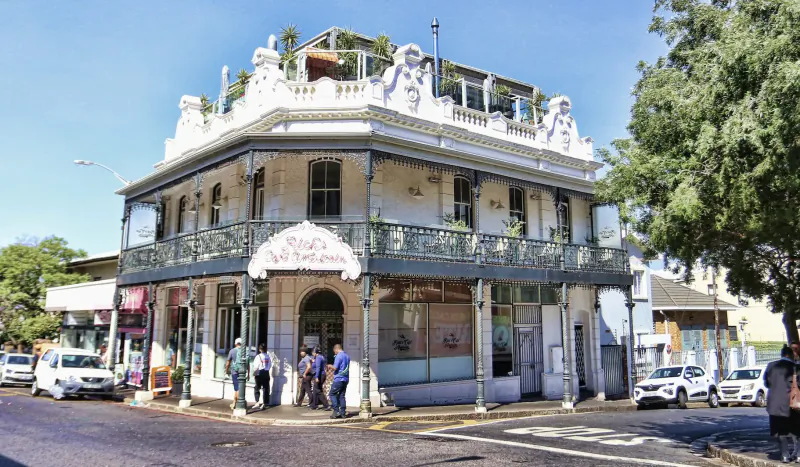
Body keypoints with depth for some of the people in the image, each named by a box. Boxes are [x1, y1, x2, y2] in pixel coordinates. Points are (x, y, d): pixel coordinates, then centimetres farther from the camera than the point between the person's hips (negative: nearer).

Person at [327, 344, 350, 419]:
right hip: (346, 379, 8)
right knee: (342, 396, 10)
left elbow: (335, 368, -17)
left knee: (332, 394, 1)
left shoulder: (338, 356, -12)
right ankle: (343, 413, 7)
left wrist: (330, 366, 3)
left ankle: (336, 411, -6)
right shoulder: (347, 356, 13)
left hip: (339, 379, -8)